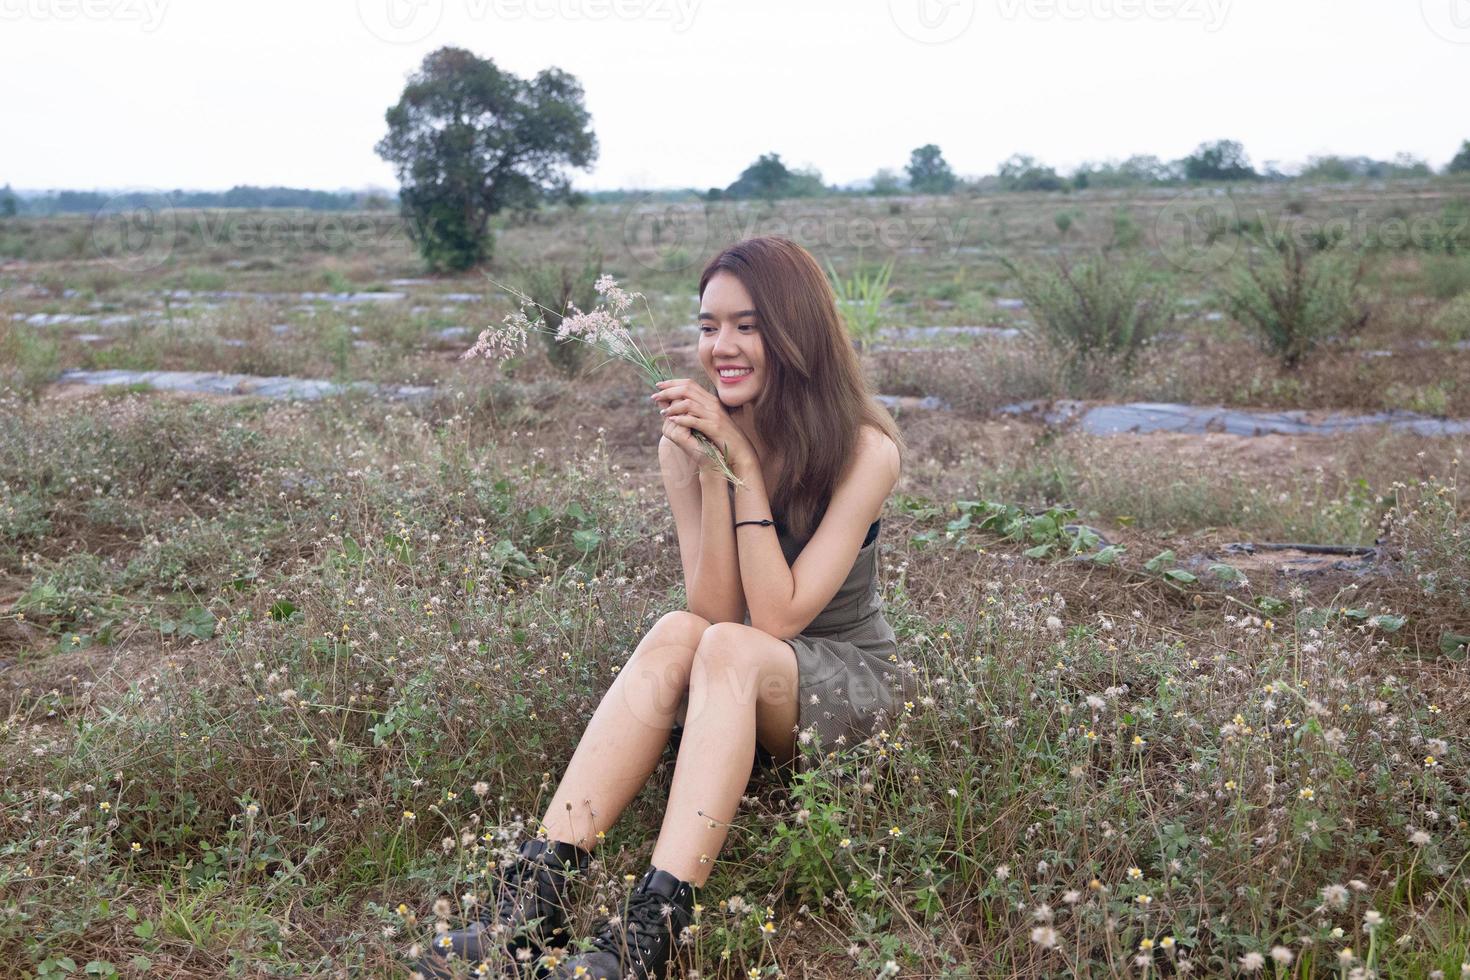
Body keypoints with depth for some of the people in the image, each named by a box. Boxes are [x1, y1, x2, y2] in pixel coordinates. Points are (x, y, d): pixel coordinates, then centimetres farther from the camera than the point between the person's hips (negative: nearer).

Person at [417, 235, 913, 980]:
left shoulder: (864, 449, -17)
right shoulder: (686, 442, -8)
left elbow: (778, 618, -24)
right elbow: (715, 609, -17)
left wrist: (744, 465, -28)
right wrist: (709, 471, -28)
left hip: (851, 675, -3)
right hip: (737, 684, 3)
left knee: (729, 649, -34)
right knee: (677, 634, -31)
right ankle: (537, 897, -40)